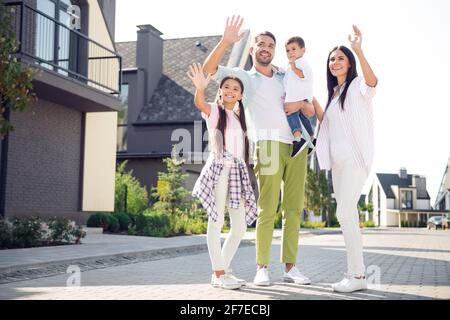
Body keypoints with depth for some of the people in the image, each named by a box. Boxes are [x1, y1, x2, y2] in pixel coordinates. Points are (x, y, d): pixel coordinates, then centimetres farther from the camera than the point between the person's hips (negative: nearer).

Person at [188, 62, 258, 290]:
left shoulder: (239, 117, 20)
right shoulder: (214, 111, -1)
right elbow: (199, 103, -23)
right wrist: (200, 88, -40)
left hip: (237, 172, 7)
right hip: (219, 169, -7)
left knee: (240, 226, 5)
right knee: (216, 223, -5)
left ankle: (224, 270, 17)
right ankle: (218, 274, -1)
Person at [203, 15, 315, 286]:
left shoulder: (286, 79, 27)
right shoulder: (243, 77, 16)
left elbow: (312, 112, 25)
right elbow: (208, 69, 2)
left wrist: (301, 104, 3)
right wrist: (226, 42, -9)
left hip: (297, 144, 4)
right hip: (269, 144, -4)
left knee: (294, 208, 1)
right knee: (267, 209, -11)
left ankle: (290, 266, 5)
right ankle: (262, 267, -6)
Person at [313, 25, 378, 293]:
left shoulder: (358, 85, -2)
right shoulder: (333, 93, 22)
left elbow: (373, 82, -25)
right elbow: (325, 123, 21)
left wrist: (359, 51, -39)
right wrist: (312, 99, 10)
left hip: (355, 157, -8)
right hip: (337, 160, 8)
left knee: (345, 212, -15)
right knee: (347, 214, 7)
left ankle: (357, 275, -10)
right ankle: (356, 273, 11)